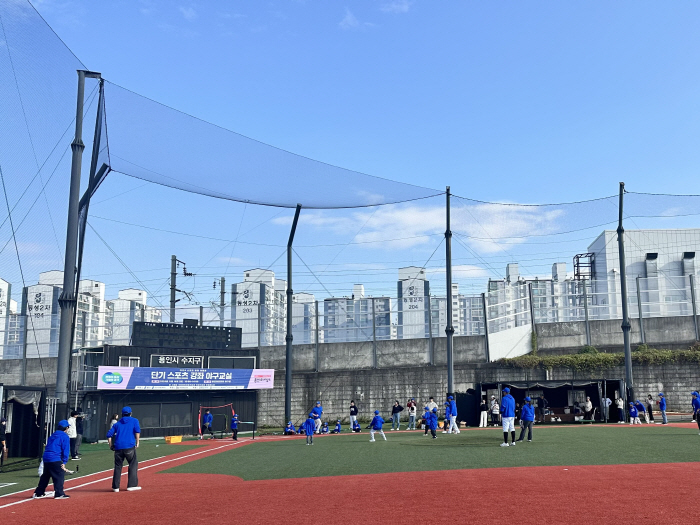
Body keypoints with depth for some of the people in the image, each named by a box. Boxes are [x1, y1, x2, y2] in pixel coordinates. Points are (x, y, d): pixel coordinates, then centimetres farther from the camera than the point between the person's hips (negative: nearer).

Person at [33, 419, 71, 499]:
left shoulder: (53, 435, 21)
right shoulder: (65, 437, -3)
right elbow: (66, 451, -9)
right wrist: (64, 462, -6)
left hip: (45, 458, 8)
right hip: (55, 459, -8)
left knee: (45, 476, 20)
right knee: (60, 475, -2)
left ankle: (38, 493, 26)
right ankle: (59, 494, -3)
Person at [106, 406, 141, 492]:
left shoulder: (118, 423, 21)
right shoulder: (134, 421, 12)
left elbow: (109, 434, 12)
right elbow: (137, 431, -6)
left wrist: (111, 445, 15)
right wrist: (137, 442, -2)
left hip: (118, 447, 4)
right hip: (129, 446, -4)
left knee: (118, 466, 10)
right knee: (133, 464, 5)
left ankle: (115, 487, 10)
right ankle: (132, 485, 0)